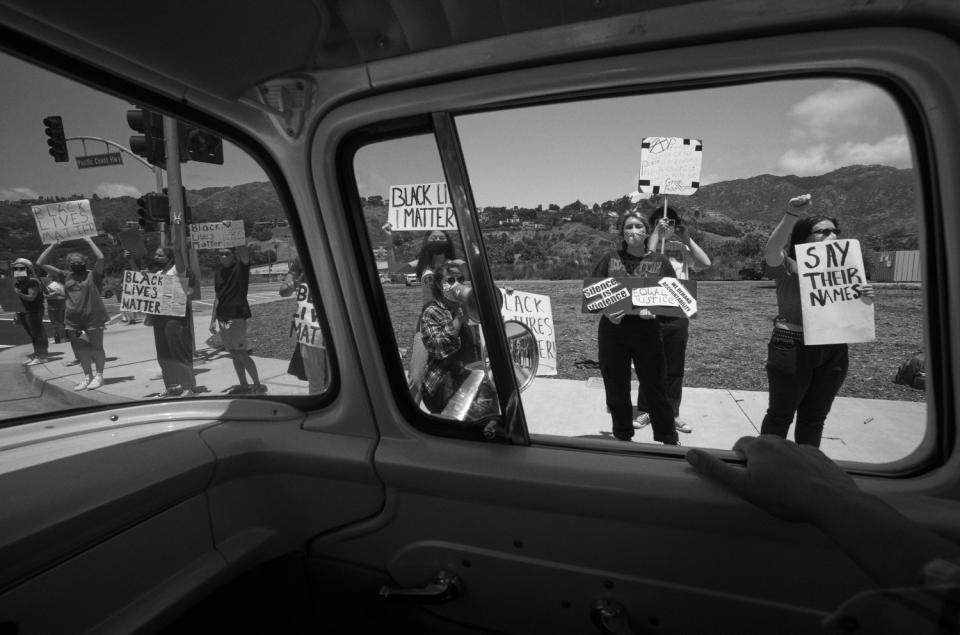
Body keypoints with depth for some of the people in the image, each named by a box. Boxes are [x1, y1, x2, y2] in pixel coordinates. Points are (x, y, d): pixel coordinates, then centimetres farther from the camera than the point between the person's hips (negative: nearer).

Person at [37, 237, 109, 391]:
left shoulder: (93, 275, -2)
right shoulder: (66, 276, 10)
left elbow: (100, 258, -20)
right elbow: (40, 263, 12)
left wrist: (89, 241, -10)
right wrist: (53, 245, 7)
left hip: (93, 318, -5)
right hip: (72, 320, 5)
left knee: (96, 348, 3)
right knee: (80, 350, 11)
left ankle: (99, 376, 16)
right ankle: (87, 376, 23)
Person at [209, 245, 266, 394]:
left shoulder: (241, 267, -6)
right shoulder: (218, 273, 12)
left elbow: (244, 250, -25)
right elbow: (217, 298, 17)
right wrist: (213, 320, 16)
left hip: (237, 317, -7)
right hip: (222, 319, 7)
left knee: (240, 353, -7)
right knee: (233, 354, 10)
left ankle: (258, 385, 2)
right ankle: (244, 385, 18)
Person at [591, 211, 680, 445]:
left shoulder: (660, 261, 6)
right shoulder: (610, 259, 6)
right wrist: (606, 311, -15)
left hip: (647, 331, -1)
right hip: (612, 330, 1)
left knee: (655, 389, 2)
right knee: (616, 390, 9)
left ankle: (670, 442, 17)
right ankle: (623, 439, 26)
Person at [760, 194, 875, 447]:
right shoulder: (789, 267, -7)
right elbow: (771, 250, -29)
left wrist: (865, 299, -8)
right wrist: (791, 215, -39)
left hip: (833, 353, 5)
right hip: (792, 350, -5)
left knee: (814, 417, 16)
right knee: (780, 415, 6)